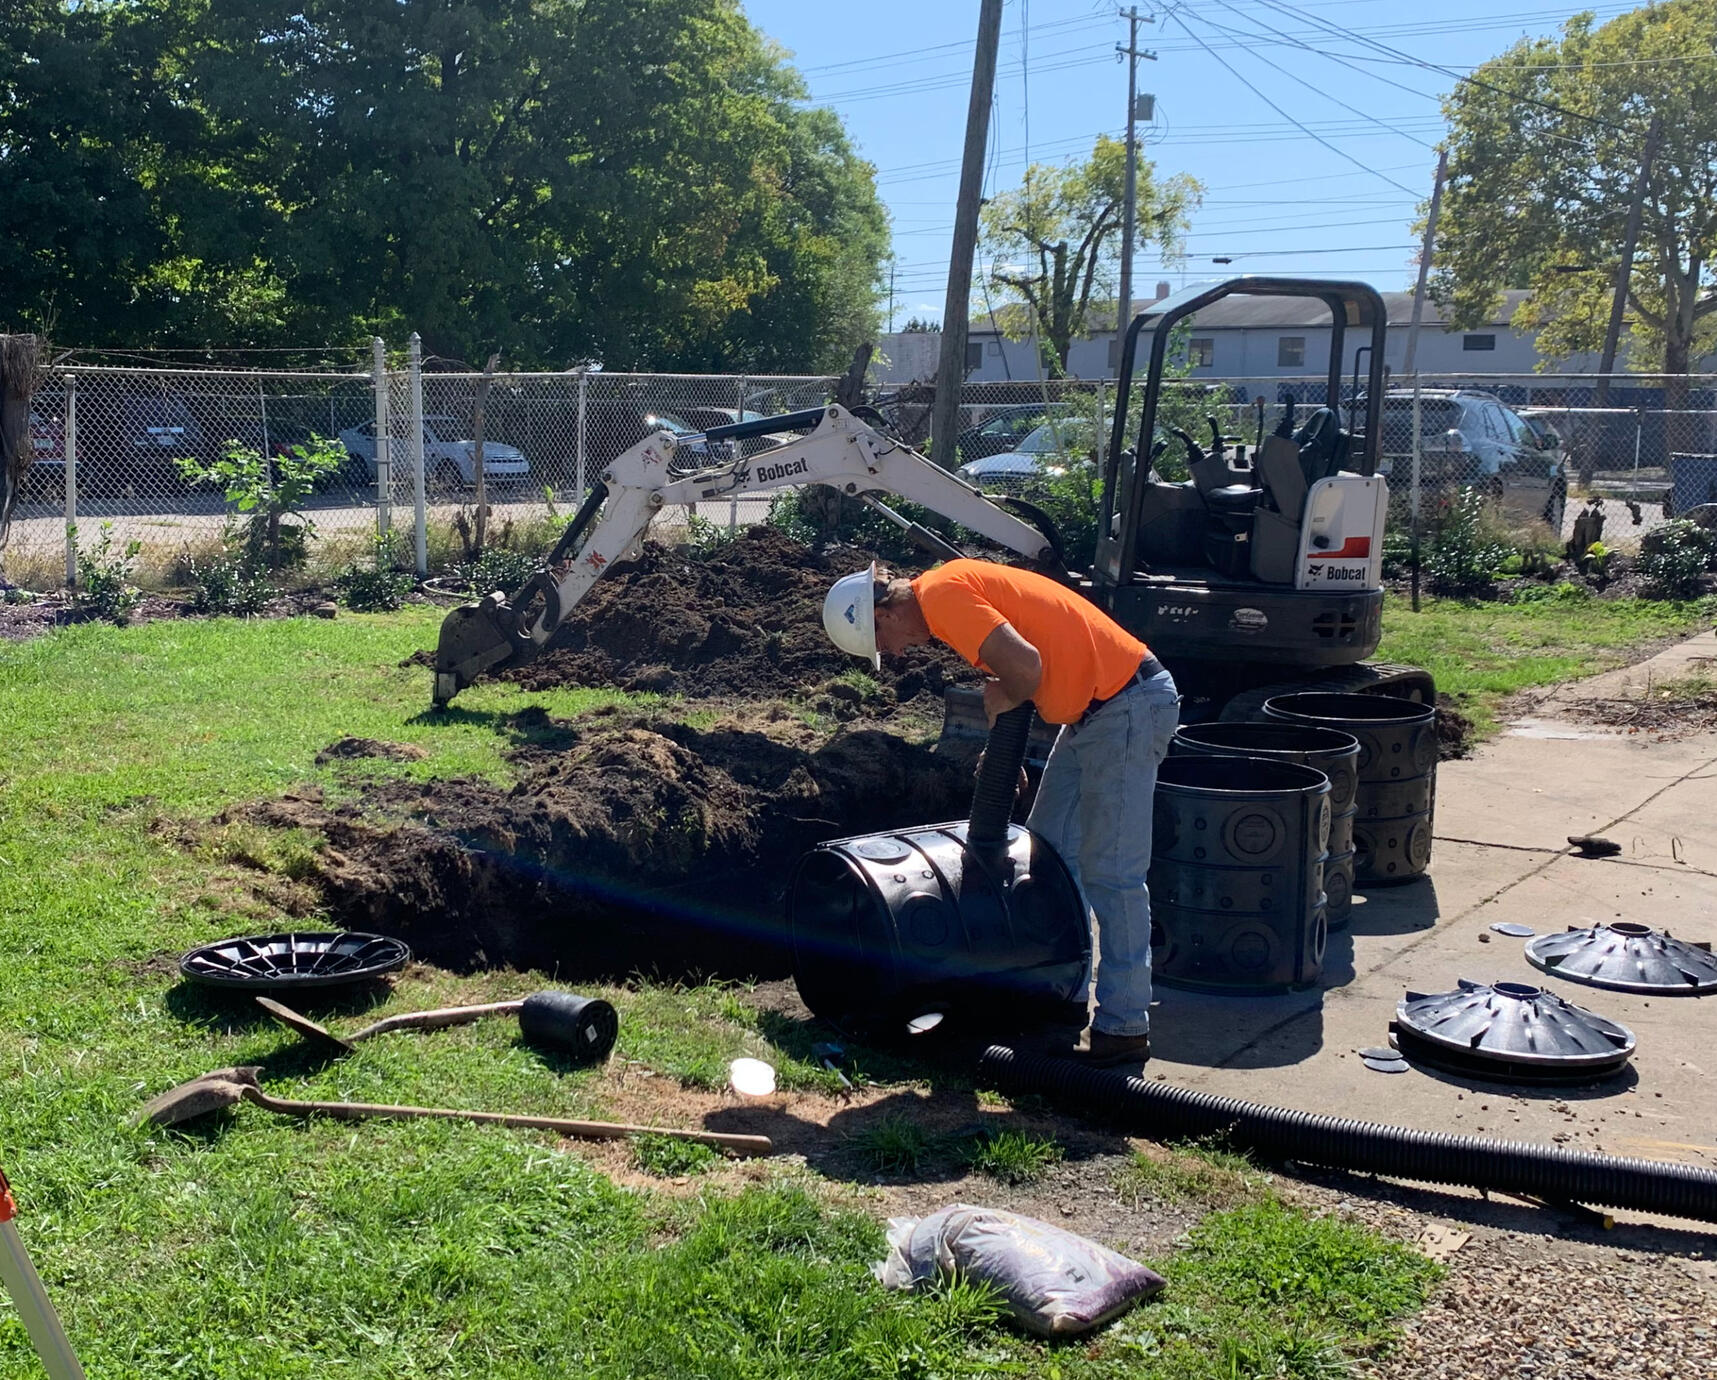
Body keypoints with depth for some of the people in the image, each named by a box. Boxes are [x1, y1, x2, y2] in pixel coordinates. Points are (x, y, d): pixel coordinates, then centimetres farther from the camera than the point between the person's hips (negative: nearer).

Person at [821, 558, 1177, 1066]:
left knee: (1110, 873, -6)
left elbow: (1026, 664, -28)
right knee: (1049, 854, 15)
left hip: (1127, 707, -11)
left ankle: (1124, 1028, 1)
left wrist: (1006, 700, -8)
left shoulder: (941, 594, -17)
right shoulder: (946, 591, 13)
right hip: (1093, 710, 11)